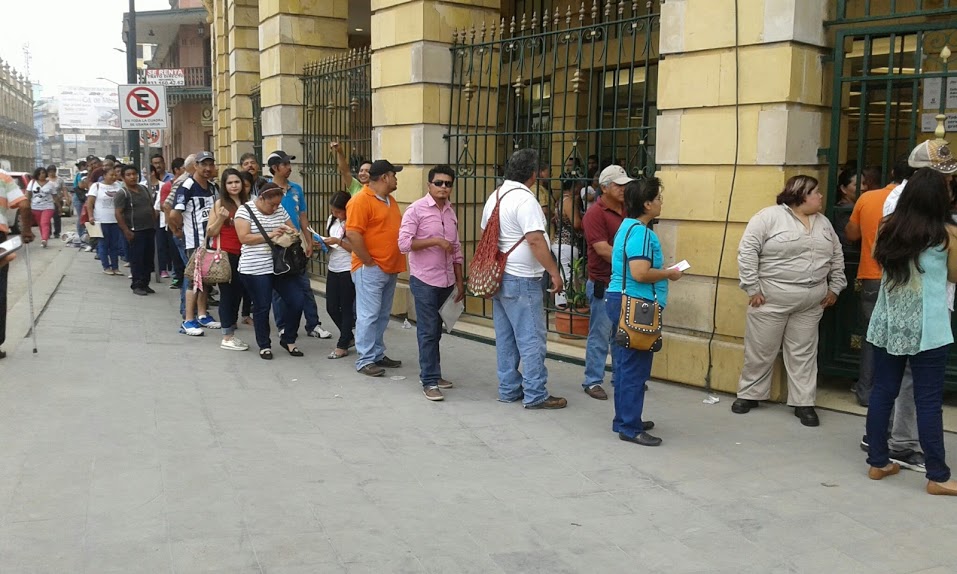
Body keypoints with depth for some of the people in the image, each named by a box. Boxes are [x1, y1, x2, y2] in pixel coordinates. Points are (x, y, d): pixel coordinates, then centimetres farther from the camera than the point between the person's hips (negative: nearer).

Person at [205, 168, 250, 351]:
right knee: (227, 293, -1)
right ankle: (227, 337, 4)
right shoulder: (220, 203, -3)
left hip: (242, 254, 5)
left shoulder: (246, 203, 10)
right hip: (225, 254, -5)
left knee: (237, 293, 9)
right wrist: (221, 218, -19)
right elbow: (210, 232, -5)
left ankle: (231, 333, 19)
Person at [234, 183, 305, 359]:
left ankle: (288, 339, 20)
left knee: (296, 301, 1)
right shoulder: (245, 211, -6)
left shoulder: (280, 210, 9)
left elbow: (293, 230, 16)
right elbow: (244, 238, -15)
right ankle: (264, 345, 21)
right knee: (262, 307, 4)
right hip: (256, 269, -5)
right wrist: (270, 235, -20)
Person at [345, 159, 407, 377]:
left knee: (383, 315, 14)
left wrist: (395, 262, 14)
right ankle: (365, 360, 1)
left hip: (390, 268, 9)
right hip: (371, 269, -9)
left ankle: (378, 355, 23)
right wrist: (368, 262, -16)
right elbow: (352, 234, -20)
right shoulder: (361, 200, -14)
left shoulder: (390, 199, 15)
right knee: (369, 315, -5)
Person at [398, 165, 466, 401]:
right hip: (424, 281, -6)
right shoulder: (416, 209, -8)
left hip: (446, 281, 6)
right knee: (428, 331, -3)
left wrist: (460, 281, 13)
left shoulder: (451, 212, 10)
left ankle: (431, 373, 24)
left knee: (436, 330, 13)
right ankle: (429, 381, 2)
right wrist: (435, 241, -19)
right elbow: (403, 243, -16)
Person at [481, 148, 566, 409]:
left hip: (498, 277, 9)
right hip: (522, 280, -9)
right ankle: (535, 395, 3)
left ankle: (508, 389, 20)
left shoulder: (495, 197, 11)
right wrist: (554, 273, -19)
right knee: (531, 338, -2)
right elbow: (535, 241, -23)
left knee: (505, 338, 13)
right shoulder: (525, 200, -17)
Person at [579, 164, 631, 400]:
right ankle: (592, 381, 9)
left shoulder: (628, 211, 9)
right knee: (599, 335, 0)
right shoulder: (595, 214, -13)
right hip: (603, 284, -7)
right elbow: (603, 250, -20)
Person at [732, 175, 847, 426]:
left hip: (811, 303, 5)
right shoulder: (768, 217, -8)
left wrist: (835, 288, 11)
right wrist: (753, 288, -13)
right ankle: (749, 394, 20)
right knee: (760, 351, 5)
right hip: (771, 298, -5)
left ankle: (803, 403, 15)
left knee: (804, 353, 8)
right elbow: (747, 252, -12)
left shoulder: (823, 222, 12)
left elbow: (837, 257, 19)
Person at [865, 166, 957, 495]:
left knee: (882, 392, 11)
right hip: (927, 329, -4)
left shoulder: (888, 229, 3)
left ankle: (878, 462, 20)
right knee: (928, 400, 1)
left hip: (888, 324, 4)